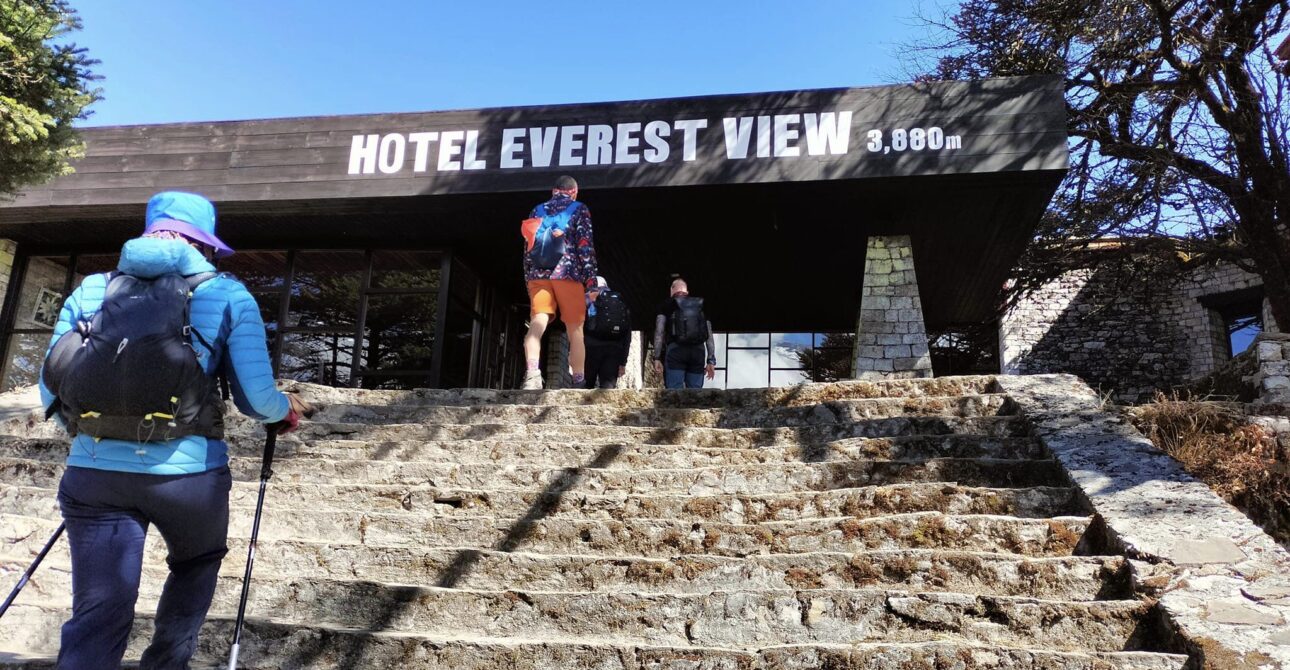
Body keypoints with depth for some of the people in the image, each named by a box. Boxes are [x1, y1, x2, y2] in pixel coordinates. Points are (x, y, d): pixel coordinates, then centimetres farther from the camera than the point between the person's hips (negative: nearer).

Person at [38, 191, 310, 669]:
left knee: (96, 617, 7)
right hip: (187, 472, -2)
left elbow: (50, 392, 12)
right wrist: (286, 411, 20)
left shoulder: (89, 290, 12)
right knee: (196, 565, 29)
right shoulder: (227, 294, 3)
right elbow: (255, 398, -2)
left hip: (94, 472, 3)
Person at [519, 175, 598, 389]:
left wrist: (528, 279, 20)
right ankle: (578, 383, 3)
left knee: (537, 325, -10)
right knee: (575, 331, 4)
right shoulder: (579, 209, 9)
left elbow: (528, 248, 17)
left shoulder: (537, 211, 20)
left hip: (539, 275, 3)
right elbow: (585, 245, -2)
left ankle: (532, 374, -33)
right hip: (567, 275, -2)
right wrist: (591, 278, -3)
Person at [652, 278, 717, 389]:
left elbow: (659, 332, 1)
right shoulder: (701, 305, 19)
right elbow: (709, 334, 12)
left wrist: (657, 358, -1)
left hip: (676, 351, -3)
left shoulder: (667, 304, 11)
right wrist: (711, 361, 10)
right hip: (698, 351, 3)